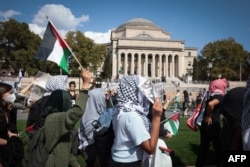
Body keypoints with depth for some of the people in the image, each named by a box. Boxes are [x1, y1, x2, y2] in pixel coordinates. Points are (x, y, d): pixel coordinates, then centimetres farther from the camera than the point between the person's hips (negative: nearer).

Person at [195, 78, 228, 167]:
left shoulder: (212, 96, 11)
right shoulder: (220, 96, -13)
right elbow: (210, 104, -31)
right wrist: (208, 117, -21)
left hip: (205, 125, 7)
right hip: (213, 126, -7)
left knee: (203, 147, 14)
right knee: (218, 148, 9)